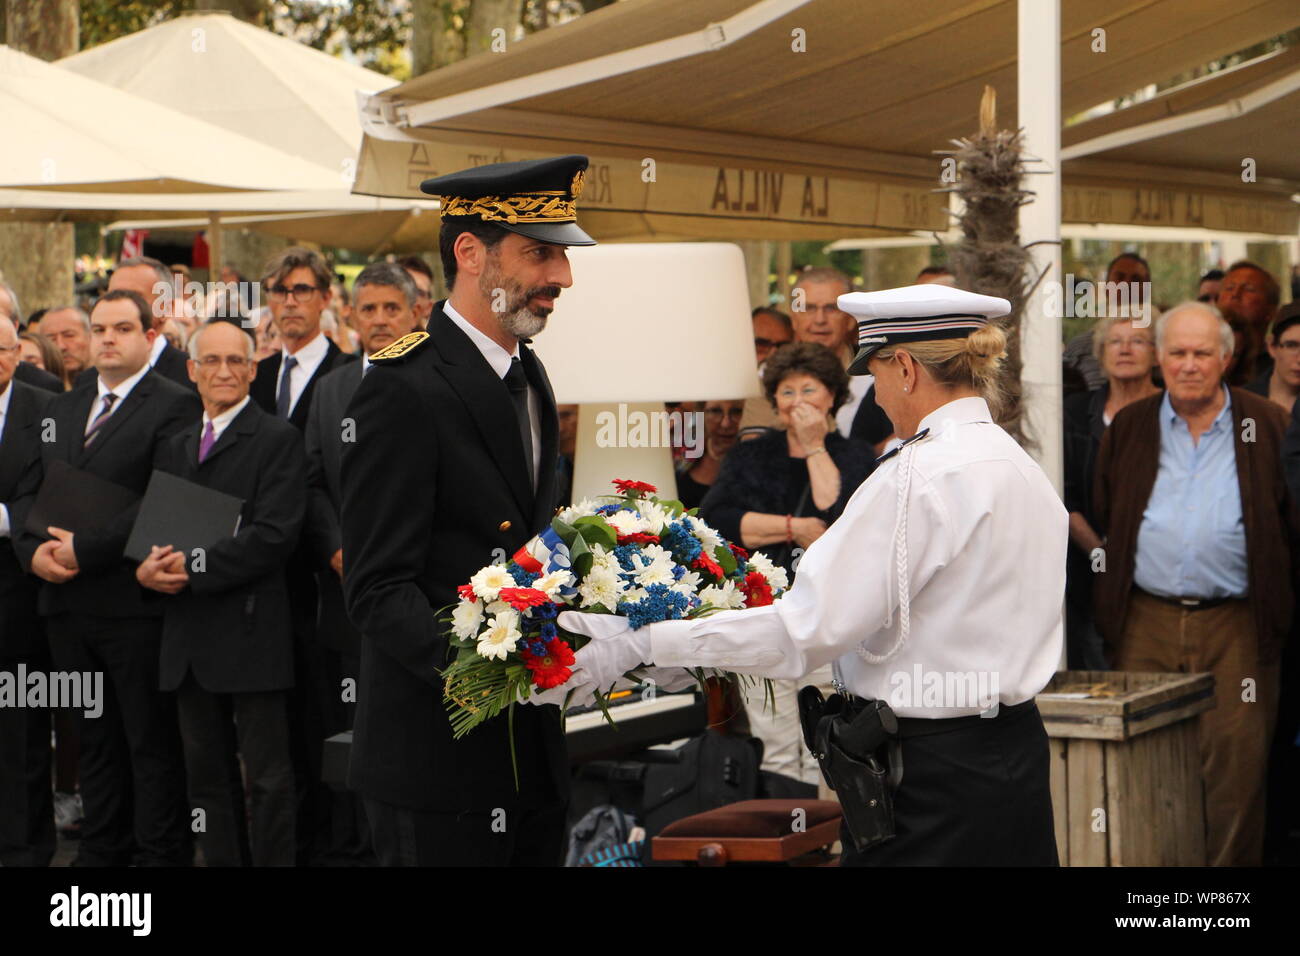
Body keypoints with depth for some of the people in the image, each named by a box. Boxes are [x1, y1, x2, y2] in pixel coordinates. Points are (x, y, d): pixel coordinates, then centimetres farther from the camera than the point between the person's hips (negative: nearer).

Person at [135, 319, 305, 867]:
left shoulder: (276, 439, -5)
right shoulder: (177, 446, 18)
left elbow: (275, 534, -15)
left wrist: (196, 566, -17)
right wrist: (147, 567, -6)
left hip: (250, 631, -7)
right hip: (190, 636, 7)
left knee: (267, 777, -1)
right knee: (206, 775, 11)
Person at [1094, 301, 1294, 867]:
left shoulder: (1267, 427, 5)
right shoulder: (1129, 428, 11)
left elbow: (1290, 523, 6)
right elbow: (1101, 521, 15)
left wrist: (1278, 609, 1)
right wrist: (1108, 604, 10)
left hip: (1235, 626, -2)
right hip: (1145, 624, 2)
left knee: (1235, 763, -2)